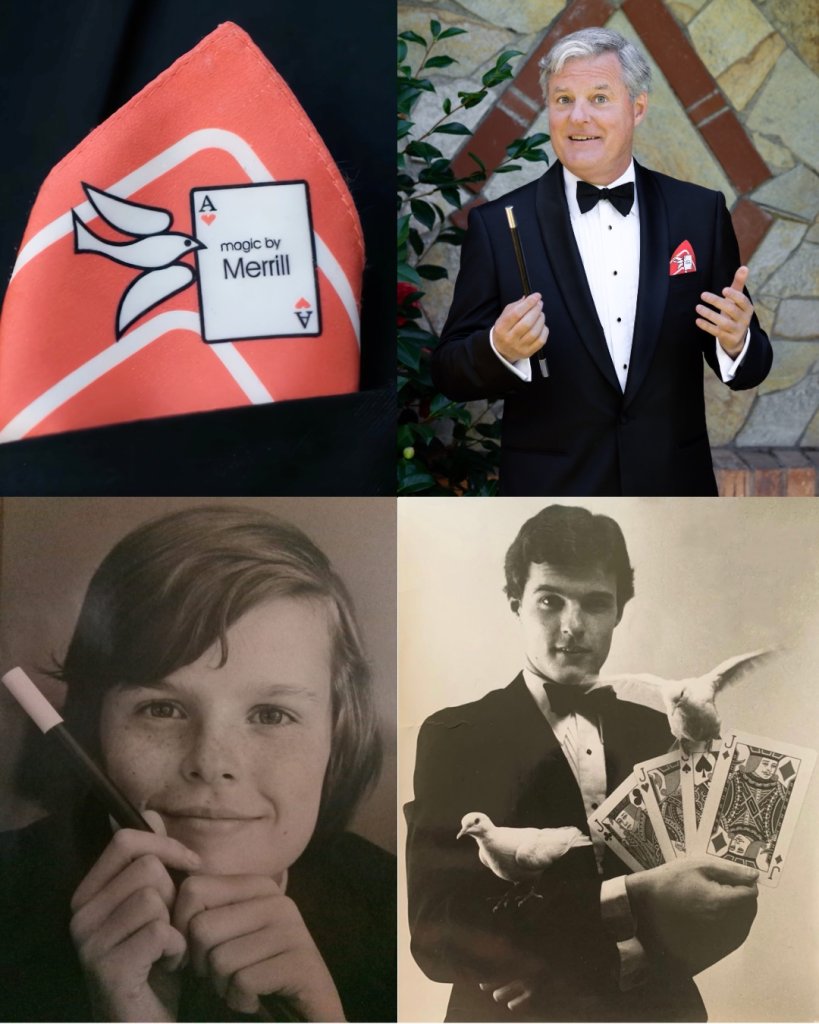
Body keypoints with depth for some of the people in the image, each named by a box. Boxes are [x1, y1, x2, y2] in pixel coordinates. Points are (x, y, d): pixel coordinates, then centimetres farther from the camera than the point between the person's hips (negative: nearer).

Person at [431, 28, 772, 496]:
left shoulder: (700, 212, -1)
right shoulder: (498, 225, -6)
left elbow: (748, 370, 3)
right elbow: (451, 374, -5)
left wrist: (736, 342, -19)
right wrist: (501, 349, -25)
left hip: (674, 490, 2)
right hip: (551, 490, -2)